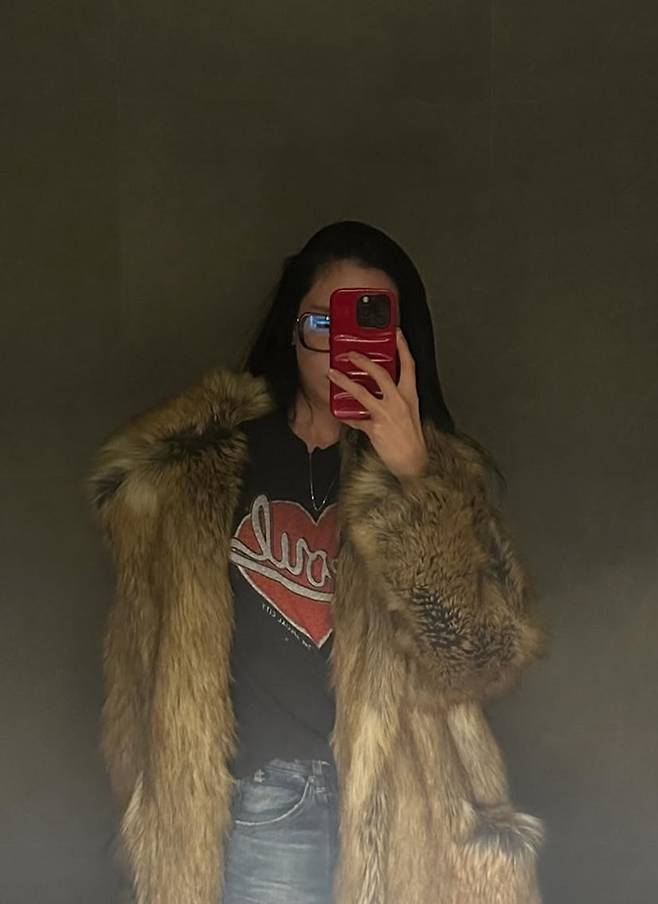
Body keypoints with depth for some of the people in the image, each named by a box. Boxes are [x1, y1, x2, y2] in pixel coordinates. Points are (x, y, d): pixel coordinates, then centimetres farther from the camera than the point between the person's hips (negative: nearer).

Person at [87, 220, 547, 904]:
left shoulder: (442, 474, 2)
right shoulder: (205, 459, 0)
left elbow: (482, 659, -11)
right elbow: (147, 651, 9)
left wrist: (411, 475, -18)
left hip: (400, 815, 1)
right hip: (256, 816, 0)